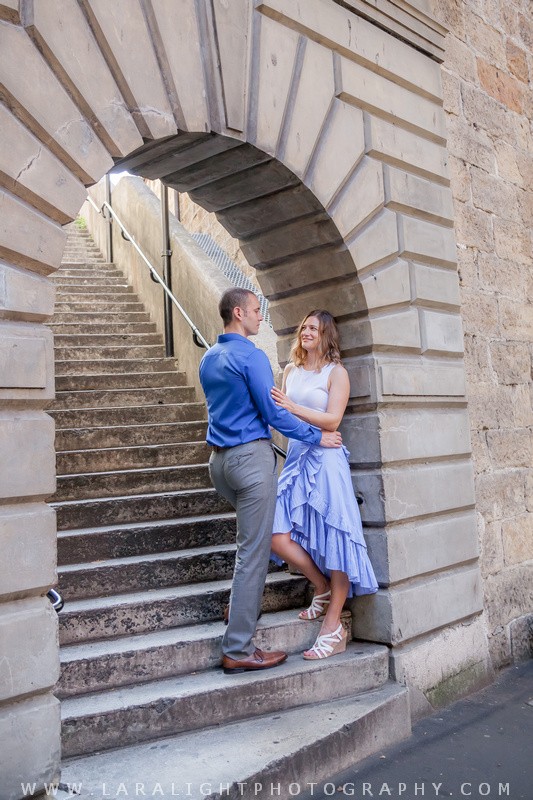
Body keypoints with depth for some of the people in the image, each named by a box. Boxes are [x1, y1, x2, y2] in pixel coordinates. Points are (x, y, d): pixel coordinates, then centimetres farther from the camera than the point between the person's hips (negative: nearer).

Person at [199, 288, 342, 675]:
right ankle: (238, 650, 1)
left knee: (255, 533, 28)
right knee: (253, 551, -4)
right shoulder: (251, 356, -12)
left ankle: (242, 602, 32)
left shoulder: (209, 358, 14)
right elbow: (274, 412, -14)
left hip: (219, 458, 9)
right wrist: (317, 436, -2)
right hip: (251, 457, -9)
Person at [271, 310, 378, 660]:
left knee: (332, 538, -5)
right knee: (277, 535, -5)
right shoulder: (291, 370, 16)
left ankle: (333, 629, 6)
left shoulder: (336, 372, -1)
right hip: (296, 459, 6)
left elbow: (332, 421, -11)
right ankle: (324, 590, 20)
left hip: (325, 460, -5)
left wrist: (292, 407, -21)